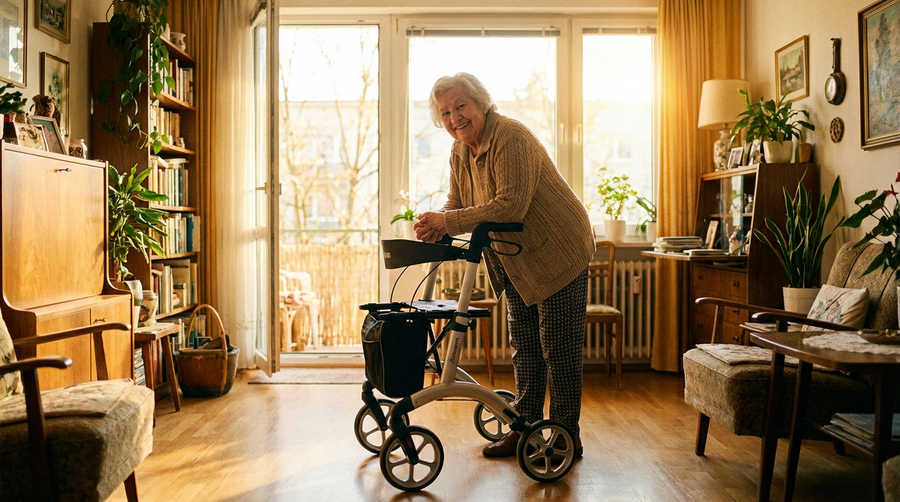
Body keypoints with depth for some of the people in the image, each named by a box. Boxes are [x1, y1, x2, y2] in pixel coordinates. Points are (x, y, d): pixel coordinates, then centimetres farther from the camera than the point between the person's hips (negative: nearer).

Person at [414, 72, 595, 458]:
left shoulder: (511, 138, -24)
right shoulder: (460, 151, 3)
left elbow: (511, 205, -32)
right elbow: (457, 206, 5)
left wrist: (447, 222, -31)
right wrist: (435, 227, -17)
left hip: (557, 252, -8)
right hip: (515, 259, 9)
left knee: (558, 347, -2)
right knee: (524, 346, 14)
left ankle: (566, 436, 11)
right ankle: (525, 425, 25)